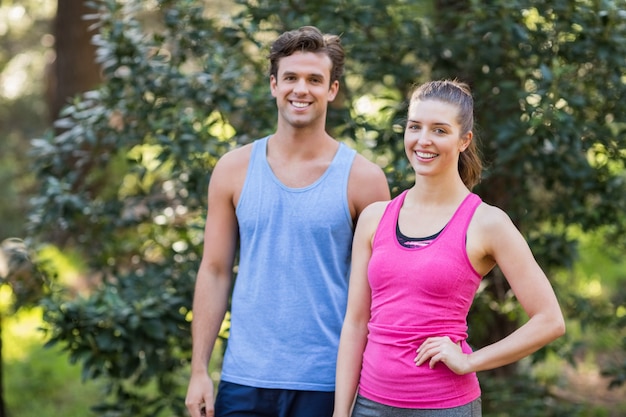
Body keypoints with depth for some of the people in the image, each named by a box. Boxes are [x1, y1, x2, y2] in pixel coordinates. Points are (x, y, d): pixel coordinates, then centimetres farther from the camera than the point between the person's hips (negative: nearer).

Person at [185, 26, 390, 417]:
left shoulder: (363, 178, -1)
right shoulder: (234, 169, 4)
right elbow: (215, 272, 5)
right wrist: (199, 371, 0)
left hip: (325, 384, -1)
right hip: (243, 380, 2)